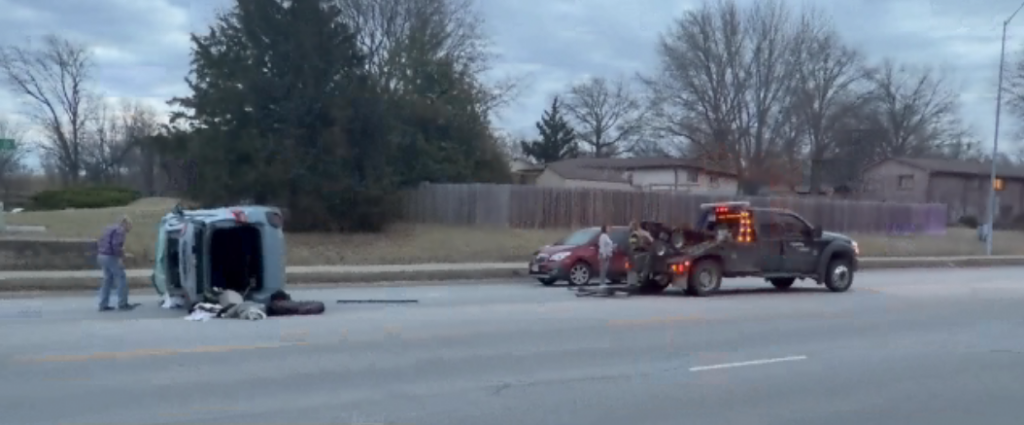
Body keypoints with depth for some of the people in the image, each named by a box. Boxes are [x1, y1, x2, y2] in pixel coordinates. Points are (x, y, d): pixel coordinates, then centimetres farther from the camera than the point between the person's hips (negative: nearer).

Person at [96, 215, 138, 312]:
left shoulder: (109, 229, 22)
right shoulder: (120, 230, -7)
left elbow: (99, 243, 22)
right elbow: (116, 244, -21)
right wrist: (120, 257, -19)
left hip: (101, 256, 9)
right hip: (110, 257, -9)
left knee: (108, 279, 15)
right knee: (121, 278, -3)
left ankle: (103, 305, 14)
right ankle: (122, 304, -2)